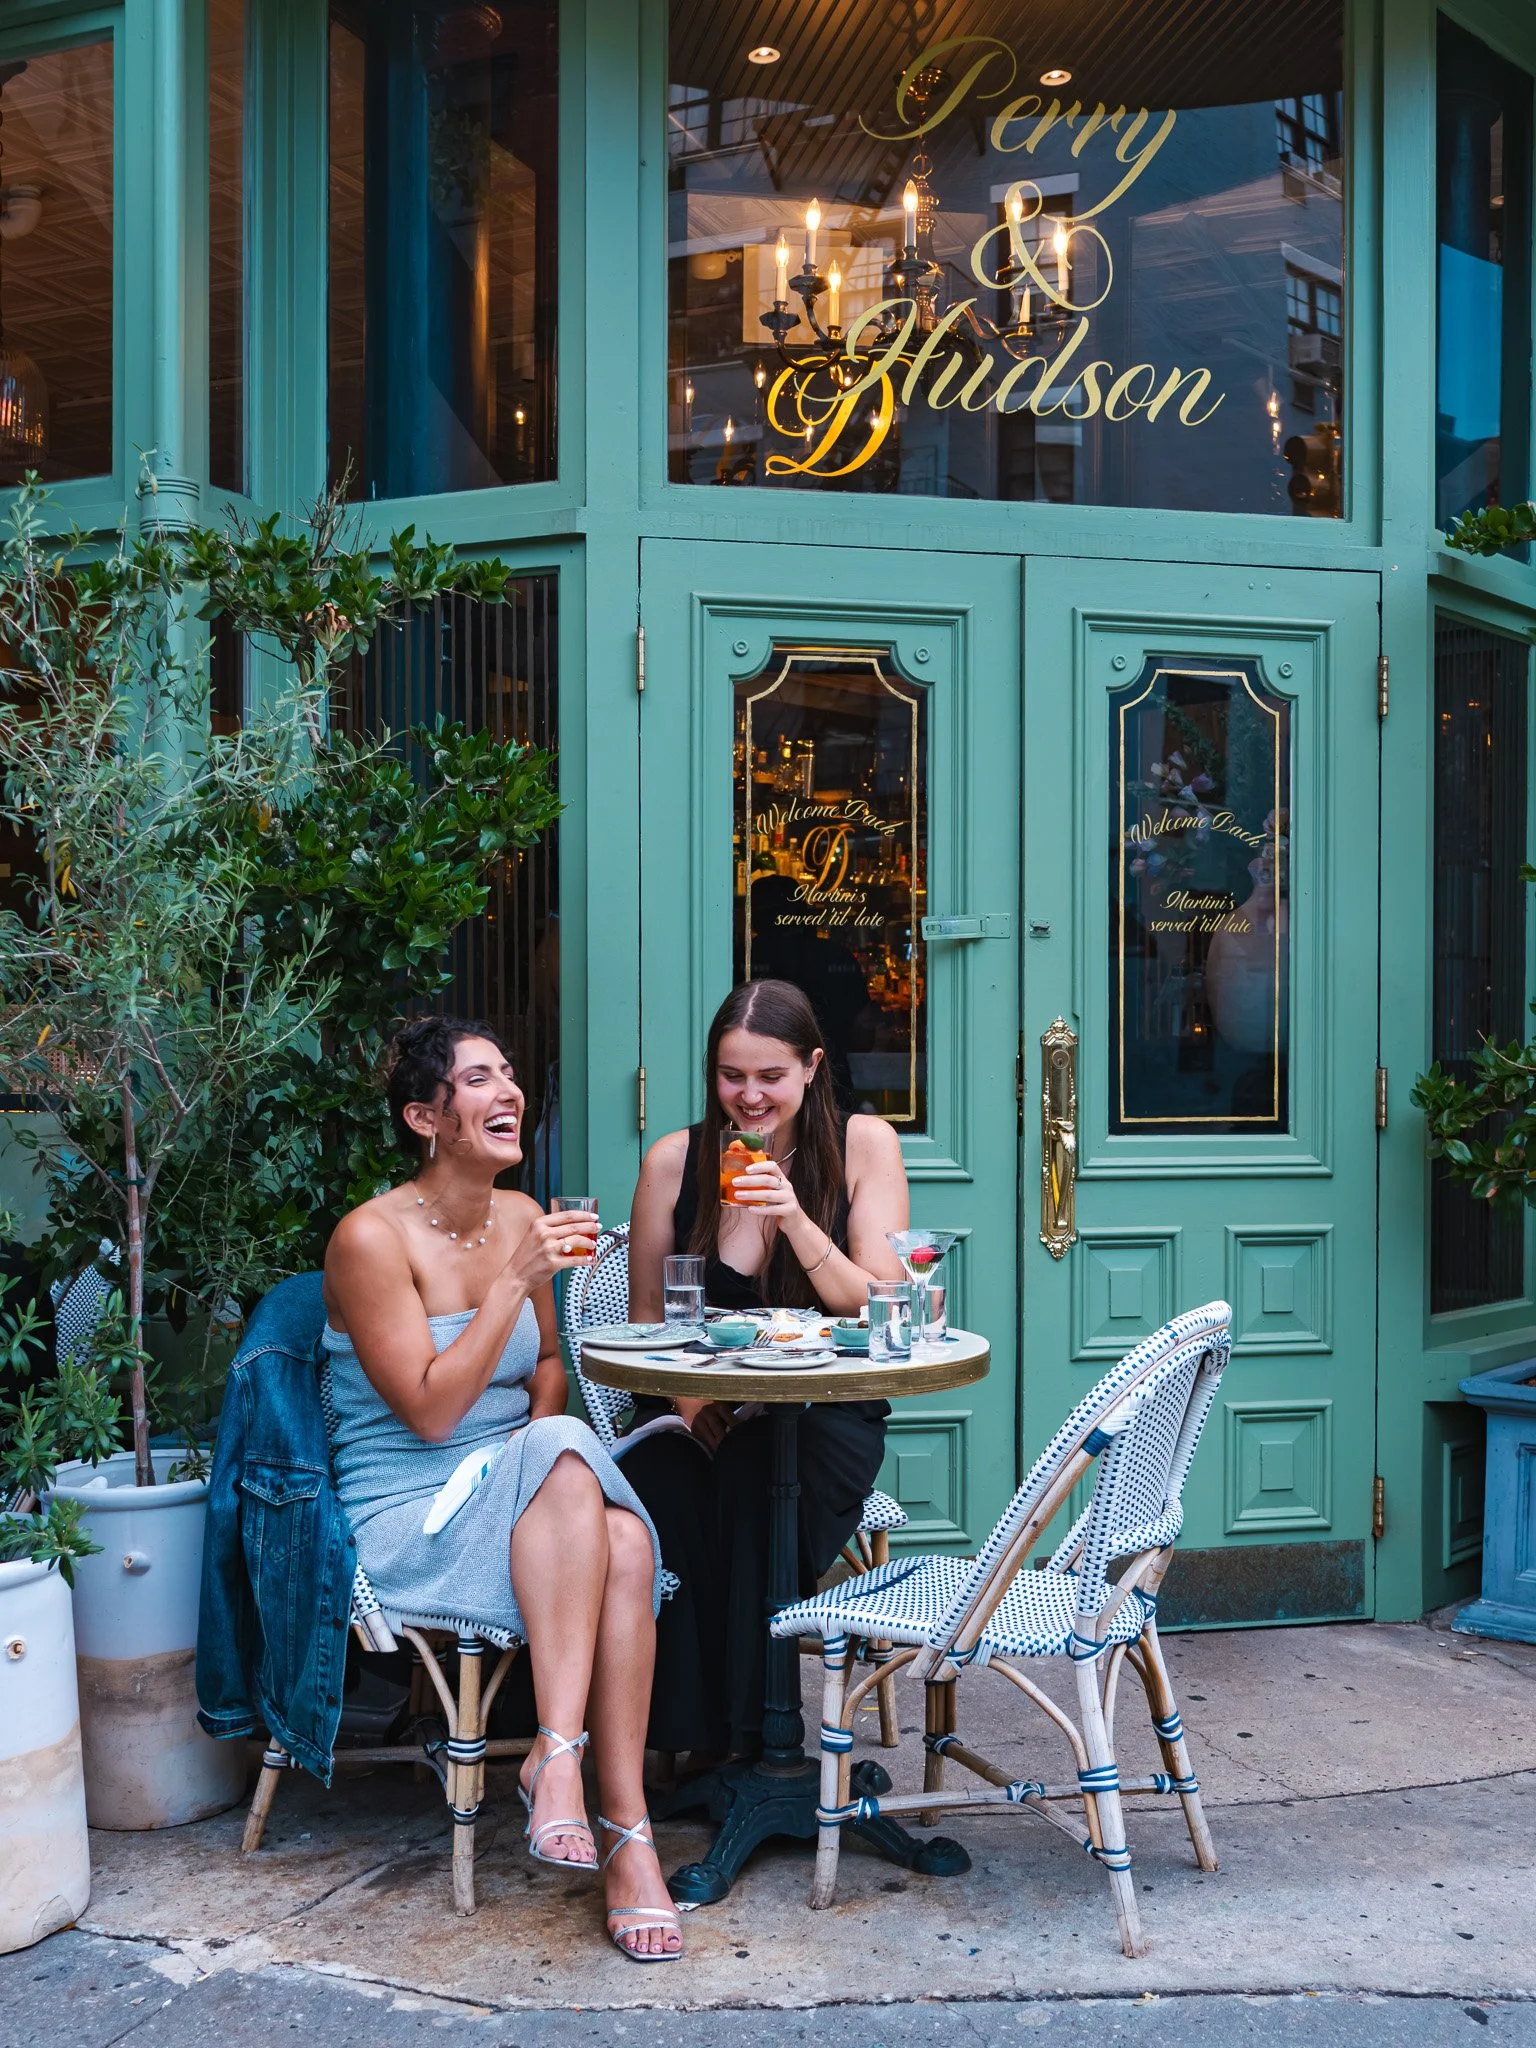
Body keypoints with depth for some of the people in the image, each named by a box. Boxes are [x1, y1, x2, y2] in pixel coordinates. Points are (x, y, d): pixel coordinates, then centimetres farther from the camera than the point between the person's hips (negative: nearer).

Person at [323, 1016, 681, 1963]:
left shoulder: (520, 1218, 7)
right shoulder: (373, 1237, -12)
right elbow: (429, 1411, -16)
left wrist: (543, 1427, -1)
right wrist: (515, 1280, -20)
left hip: (525, 1507, 6)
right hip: (407, 1517, -5)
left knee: (626, 1546, -28)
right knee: (564, 1457, -34)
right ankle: (559, 1750, -35)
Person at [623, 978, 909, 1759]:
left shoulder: (864, 1145, 0)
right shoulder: (674, 1160, 2)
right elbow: (645, 1322, 8)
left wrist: (796, 1220, -21)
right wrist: (685, 1396, -12)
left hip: (826, 1411, -1)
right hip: (703, 1413, 1)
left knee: (757, 1470, -34)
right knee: (654, 1487, -32)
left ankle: (746, 1730, -19)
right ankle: (683, 1731, -18)